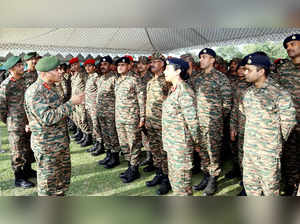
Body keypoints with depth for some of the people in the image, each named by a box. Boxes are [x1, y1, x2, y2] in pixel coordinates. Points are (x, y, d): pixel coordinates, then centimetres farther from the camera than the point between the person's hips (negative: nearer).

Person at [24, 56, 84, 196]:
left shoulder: (51, 87, 9)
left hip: (62, 141, 9)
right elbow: (47, 118, -29)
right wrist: (71, 103, -27)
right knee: (48, 181, 6)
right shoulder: (34, 92, -21)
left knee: (64, 176, 20)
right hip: (46, 146, -9)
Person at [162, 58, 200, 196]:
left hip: (181, 143, -9)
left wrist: (196, 142, -11)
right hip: (171, 142, 9)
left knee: (181, 178, 3)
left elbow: (192, 121, -18)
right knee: (173, 176, 21)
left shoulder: (184, 92, -19)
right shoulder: (173, 90, 10)